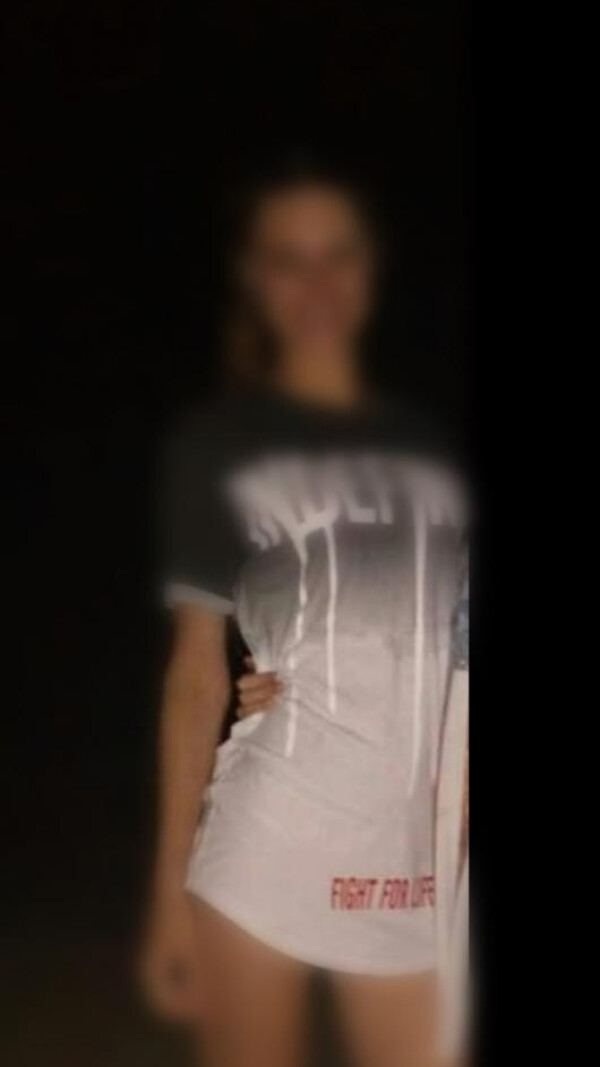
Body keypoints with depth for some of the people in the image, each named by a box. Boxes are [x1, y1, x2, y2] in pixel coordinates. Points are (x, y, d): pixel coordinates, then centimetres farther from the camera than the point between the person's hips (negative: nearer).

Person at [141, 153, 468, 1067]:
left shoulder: (426, 448, 14)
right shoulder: (220, 445, 6)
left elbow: (453, 664, 16)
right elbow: (197, 669, 3)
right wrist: (170, 887, -2)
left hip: (416, 861, 3)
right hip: (263, 845, -3)